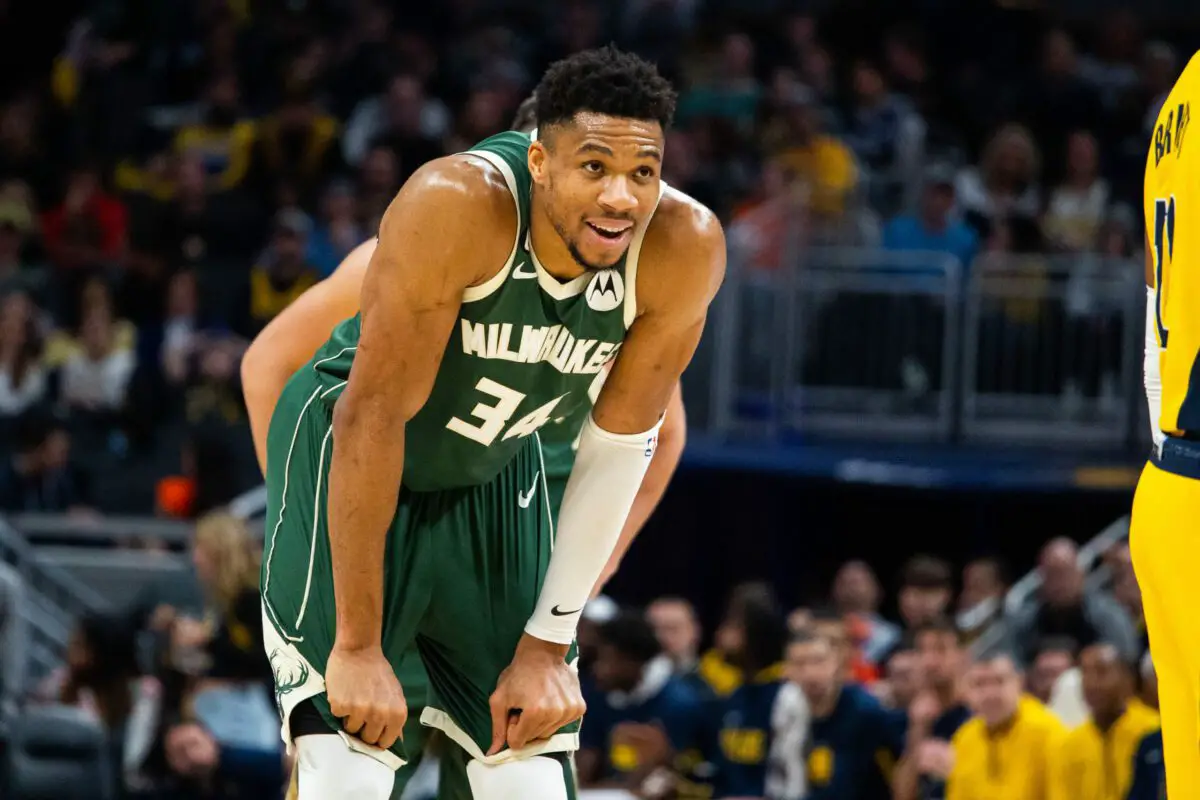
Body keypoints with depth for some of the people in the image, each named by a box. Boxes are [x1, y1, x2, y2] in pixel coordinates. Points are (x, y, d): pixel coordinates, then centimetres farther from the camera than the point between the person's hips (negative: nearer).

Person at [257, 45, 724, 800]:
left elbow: (618, 447, -10)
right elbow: (376, 415, -30)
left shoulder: (684, 248, -23)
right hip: (346, 456, -4)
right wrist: (358, 644, -27)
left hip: (493, 474, 4)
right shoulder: (455, 207, -35)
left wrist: (549, 643, -8)